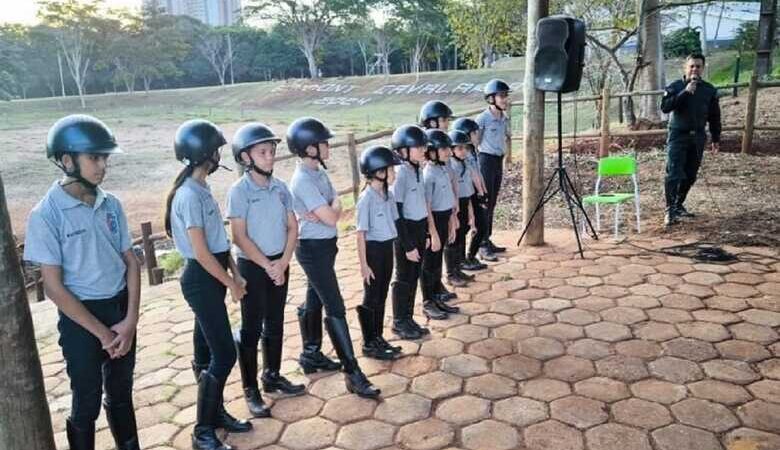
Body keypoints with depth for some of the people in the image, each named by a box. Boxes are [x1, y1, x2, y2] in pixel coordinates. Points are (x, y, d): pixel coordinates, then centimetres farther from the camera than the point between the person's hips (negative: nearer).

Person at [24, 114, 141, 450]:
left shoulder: (111, 205, 0)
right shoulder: (46, 215, -14)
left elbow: (131, 261, 4)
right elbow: (54, 287, -14)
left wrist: (130, 319, -6)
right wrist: (101, 332, -12)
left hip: (120, 309, 5)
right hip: (81, 318, -4)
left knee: (121, 393, 20)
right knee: (86, 402, 11)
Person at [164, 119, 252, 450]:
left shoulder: (202, 189, 9)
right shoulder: (189, 195, -20)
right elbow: (201, 252, -20)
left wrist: (235, 273, 11)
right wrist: (231, 284, -12)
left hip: (212, 277, 9)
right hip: (201, 280, -9)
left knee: (207, 351, 18)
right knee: (224, 354, -5)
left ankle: (215, 413, 32)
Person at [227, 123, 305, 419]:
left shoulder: (280, 187, 2)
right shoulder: (239, 191, -13)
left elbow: (293, 227, 3)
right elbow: (240, 237, -16)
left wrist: (283, 262, -8)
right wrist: (267, 265, -15)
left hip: (280, 264, 5)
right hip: (253, 267, -5)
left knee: (275, 325, 16)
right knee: (251, 329, 4)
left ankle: (272, 377, 32)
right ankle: (250, 390, 17)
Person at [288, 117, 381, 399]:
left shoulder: (319, 172, 7)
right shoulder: (303, 180, -22)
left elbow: (337, 208, 6)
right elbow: (331, 217, -26)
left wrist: (322, 213, -14)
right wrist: (331, 209, -5)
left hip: (324, 245, 9)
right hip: (313, 248, -9)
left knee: (314, 302, 19)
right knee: (335, 308, -8)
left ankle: (311, 354, 35)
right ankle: (353, 374, -3)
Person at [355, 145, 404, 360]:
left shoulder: (388, 194, 5)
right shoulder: (367, 198, -17)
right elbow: (361, 234, -16)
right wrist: (364, 264, -16)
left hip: (387, 248, 7)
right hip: (374, 249, -7)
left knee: (382, 295, 16)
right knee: (372, 299, 4)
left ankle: (378, 338, 30)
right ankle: (369, 344, 18)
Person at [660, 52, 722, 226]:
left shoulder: (709, 90, 7)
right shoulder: (675, 87, -3)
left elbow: (714, 116, 13)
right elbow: (665, 107, -18)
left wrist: (716, 139, 13)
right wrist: (685, 92, -24)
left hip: (698, 137, 4)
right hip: (678, 136, -4)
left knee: (690, 175, 8)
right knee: (674, 174, -13)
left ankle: (678, 205, 23)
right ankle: (670, 210, -10)